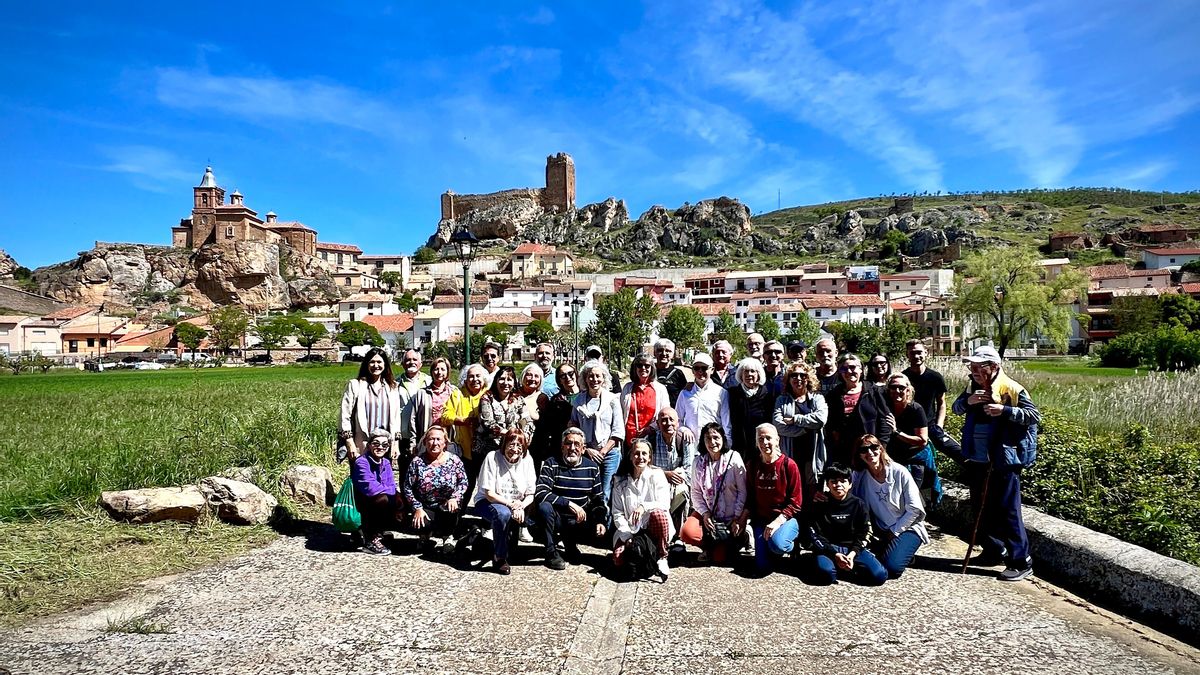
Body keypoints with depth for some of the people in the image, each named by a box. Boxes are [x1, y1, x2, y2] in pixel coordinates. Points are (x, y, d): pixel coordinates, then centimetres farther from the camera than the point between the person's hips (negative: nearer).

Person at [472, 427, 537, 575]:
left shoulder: (527, 460, -5)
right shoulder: (492, 457, -16)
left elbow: (530, 494, -5)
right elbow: (489, 493, -18)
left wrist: (520, 507, -26)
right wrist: (511, 504, -30)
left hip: (516, 505, 4)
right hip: (487, 502, -4)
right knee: (503, 514, -36)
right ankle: (499, 558, -18)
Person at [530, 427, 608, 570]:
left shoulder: (592, 467, 2)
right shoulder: (551, 464, -9)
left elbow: (599, 499, 9)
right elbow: (540, 494, -24)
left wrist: (600, 521, -10)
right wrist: (570, 504, -31)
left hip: (578, 521, 4)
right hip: (555, 518, -3)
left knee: (601, 529, -18)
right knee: (544, 506, -32)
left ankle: (571, 542, 14)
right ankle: (551, 553, -14)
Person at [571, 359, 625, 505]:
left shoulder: (612, 399, 0)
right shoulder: (579, 399, 6)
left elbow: (618, 432, -2)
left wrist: (602, 452, -7)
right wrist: (587, 449, -5)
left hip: (609, 453, -2)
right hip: (586, 454, 2)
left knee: (604, 496, -3)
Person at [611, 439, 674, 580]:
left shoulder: (656, 474, -1)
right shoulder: (620, 481, 6)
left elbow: (665, 504, -12)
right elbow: (617, 513, 3)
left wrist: (644, 506, -30)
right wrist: (627, 535, -12)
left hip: (652, 527, -2)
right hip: (629, 531, 2)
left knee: (658, 513, -35)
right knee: (619, 561, -23)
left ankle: (661, 558, -17)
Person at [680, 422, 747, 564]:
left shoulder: (734, 458, -10)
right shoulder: (698, 462, -2)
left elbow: (743, 491, -9)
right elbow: (696, 493, 0)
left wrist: (737, 519, -13)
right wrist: (705, 513, -14)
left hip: (731, 516, -3)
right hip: (707, 512, 3)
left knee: (719, 558, -9)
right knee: (687, 533, -24)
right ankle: (708, 547, 8)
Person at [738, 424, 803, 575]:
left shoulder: (789, 465, -8)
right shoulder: (753, 467, 5)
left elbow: (795, 502, -8)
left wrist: (777, 521, -19)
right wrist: (743, 519, -4)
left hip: (786, 519, -3)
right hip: (761, 519, 3)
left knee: (777, 544, -35)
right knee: (762, 567, -10)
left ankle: (791, 545, 1)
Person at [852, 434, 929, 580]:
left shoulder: (899, 472, -13)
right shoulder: (860, 476, -5)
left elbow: (914, 509, -11)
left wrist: (894, 531, -10)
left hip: (907, 528, -4)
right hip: (881, 531, 4)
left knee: (892, 568, -23)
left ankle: (904, 552, 7)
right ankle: (888, 549, 7)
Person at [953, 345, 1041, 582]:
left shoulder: (1012, 389, -13)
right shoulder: (973, 386, 7)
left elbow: (1035, 415, -14)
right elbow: (956, 408, 8)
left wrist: (1005, 410, -26)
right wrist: (968, 400, -13)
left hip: (1003, 462, -7)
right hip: (977, 460, 8)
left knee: (1007, 510, -5)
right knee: (981, 507, 16)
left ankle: (1021, 562, 4)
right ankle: (995, 550, 32)